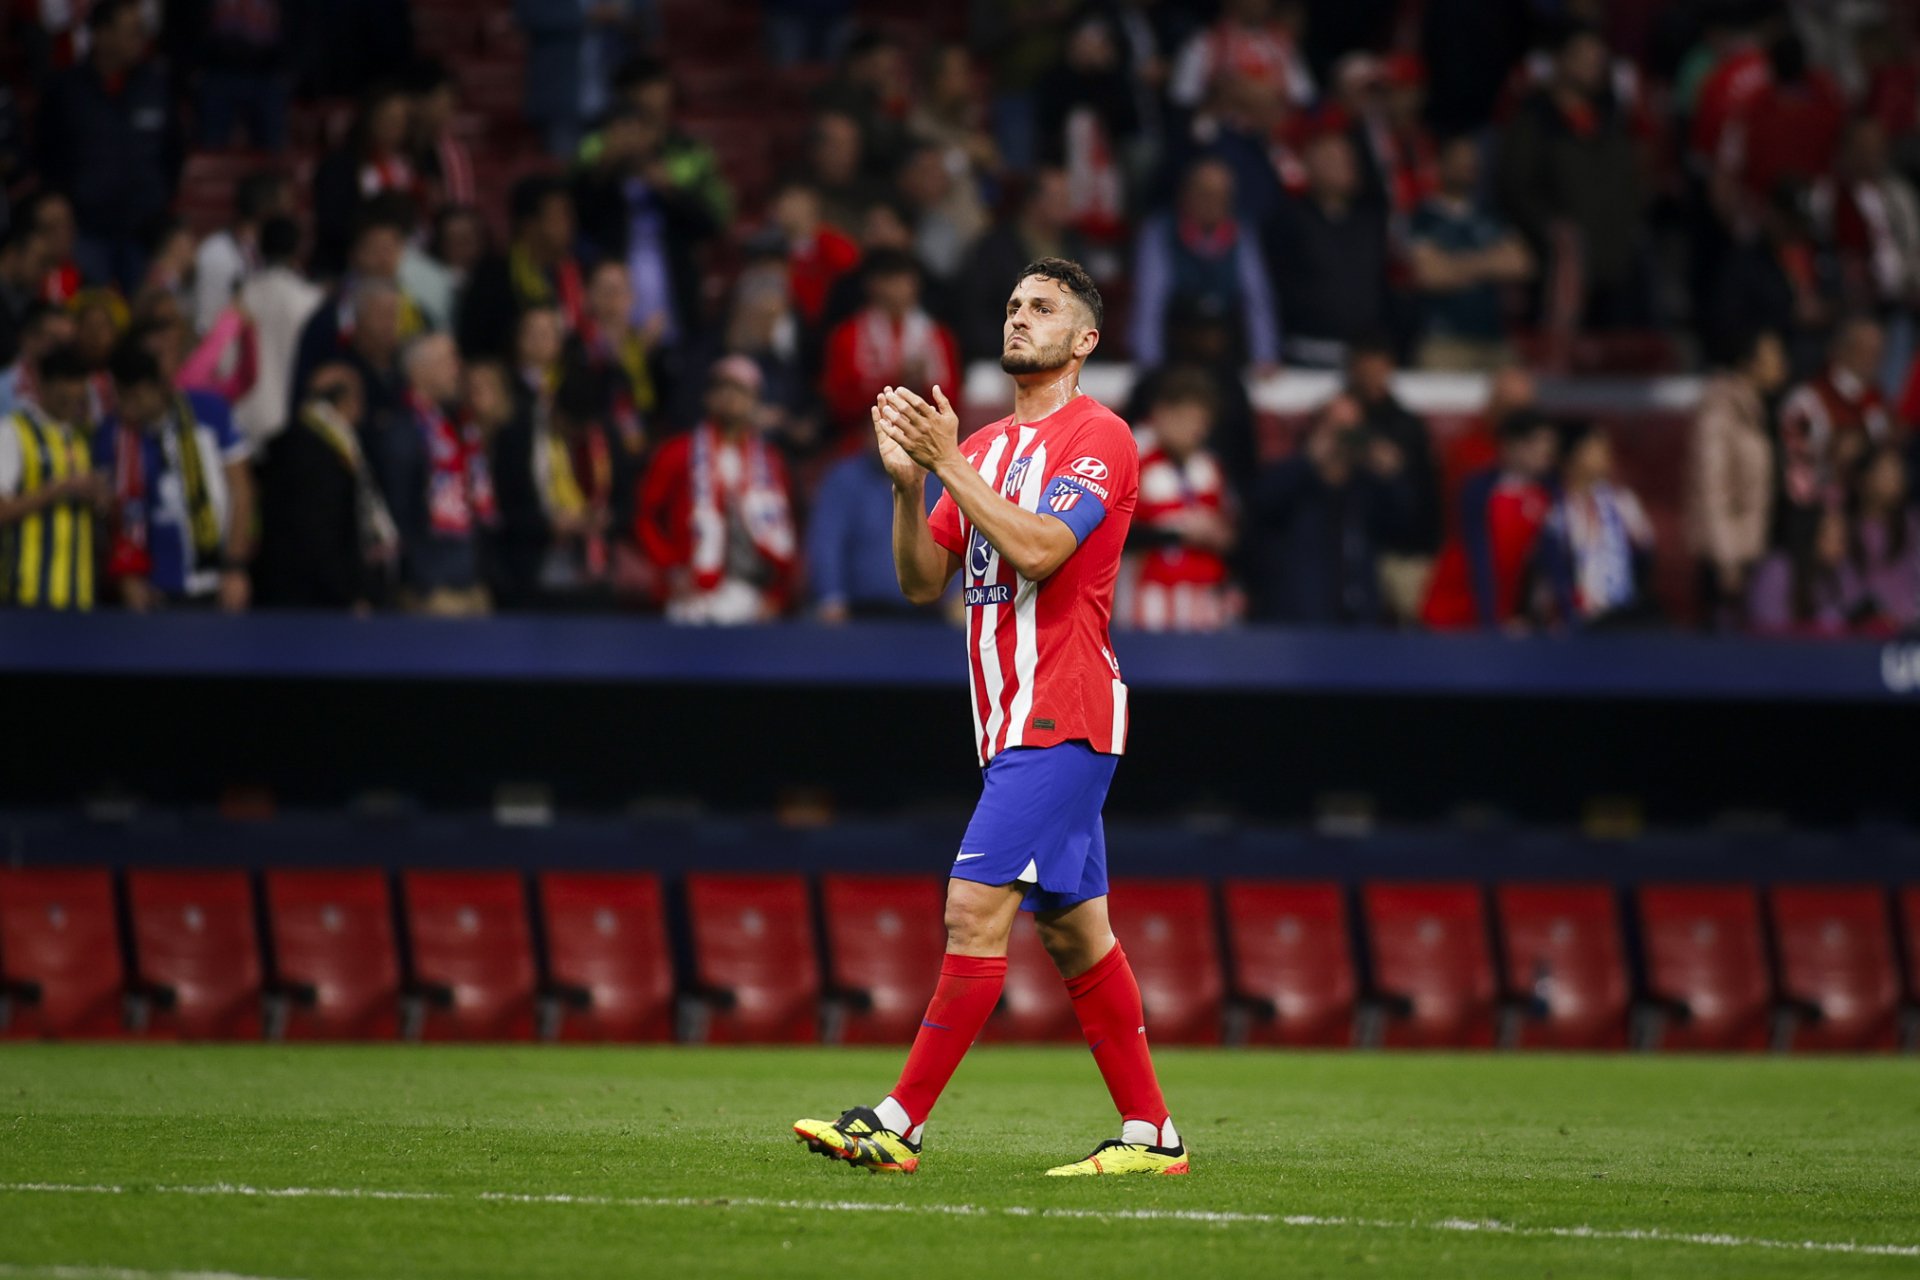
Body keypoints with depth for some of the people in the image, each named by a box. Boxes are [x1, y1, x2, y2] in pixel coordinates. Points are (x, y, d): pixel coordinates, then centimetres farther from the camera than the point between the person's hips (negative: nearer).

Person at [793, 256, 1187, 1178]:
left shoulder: (1097, 436, -7)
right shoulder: (982, 447, 17)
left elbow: (1037, 548, -21)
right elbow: (923, 582, 13)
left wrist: (947, 462, -20)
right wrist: (907, 480, -3)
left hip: (1062, 717, -9)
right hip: (1012, 722, 9)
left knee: (977, 905, -14)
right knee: (1073, 929, 9)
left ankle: (900, 1125, -16)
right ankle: (1151, 1133, 13)